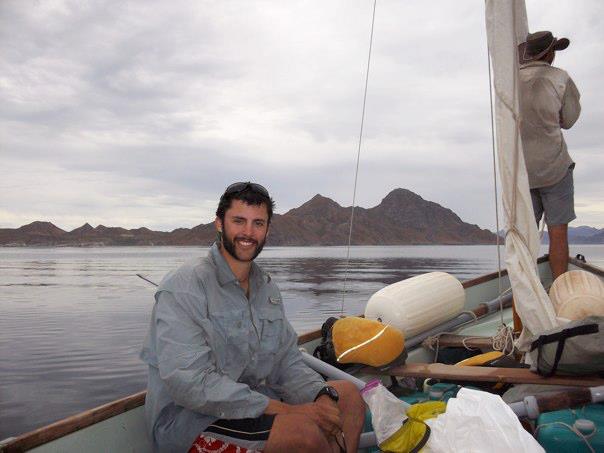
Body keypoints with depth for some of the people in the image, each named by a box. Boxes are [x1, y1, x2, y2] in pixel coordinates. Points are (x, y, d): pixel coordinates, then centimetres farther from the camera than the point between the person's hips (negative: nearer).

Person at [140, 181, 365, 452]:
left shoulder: (267, 288, 10)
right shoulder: (182, 288, -16)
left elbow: (287, 361, 8)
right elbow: (190, 382, -25)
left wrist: (323, 396, -14)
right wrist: (286, 409, -27)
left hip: (251, 402, 8)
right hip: (188, 419, -8)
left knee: (347, 394, 0)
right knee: (304, 431, -29)